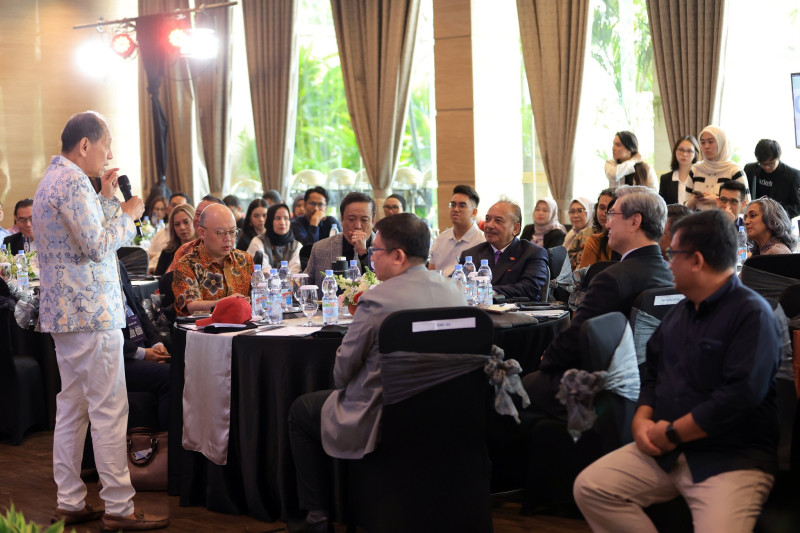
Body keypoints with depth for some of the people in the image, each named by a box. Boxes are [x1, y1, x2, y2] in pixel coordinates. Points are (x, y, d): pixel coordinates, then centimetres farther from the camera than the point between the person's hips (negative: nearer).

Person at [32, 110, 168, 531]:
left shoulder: (53, 179, 19)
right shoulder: (72, 182, -15)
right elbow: (96, 245, -20)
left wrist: (107, 198, 16)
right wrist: (128, 214, -6)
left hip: (64, 311, 11)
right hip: (90, 311, -11)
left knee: (72, 406, 12)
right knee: (109, 409, -8)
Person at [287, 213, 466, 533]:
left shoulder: (376, 301, -22)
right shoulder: (455, 292, -1)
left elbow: (342, 370, -13)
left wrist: (342, 385, 10)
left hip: (381, 422, -7)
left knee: (301, 410, 19)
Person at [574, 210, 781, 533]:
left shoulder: (752, 314, -12)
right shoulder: (680, 312, 16)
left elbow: (741, 396, -22)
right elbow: (652, 373, 20)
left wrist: (673, 433, -16)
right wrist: (642, 419, -1)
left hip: (733, 459, -8)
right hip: (666, 448, 8)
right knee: (589, 487, -7)